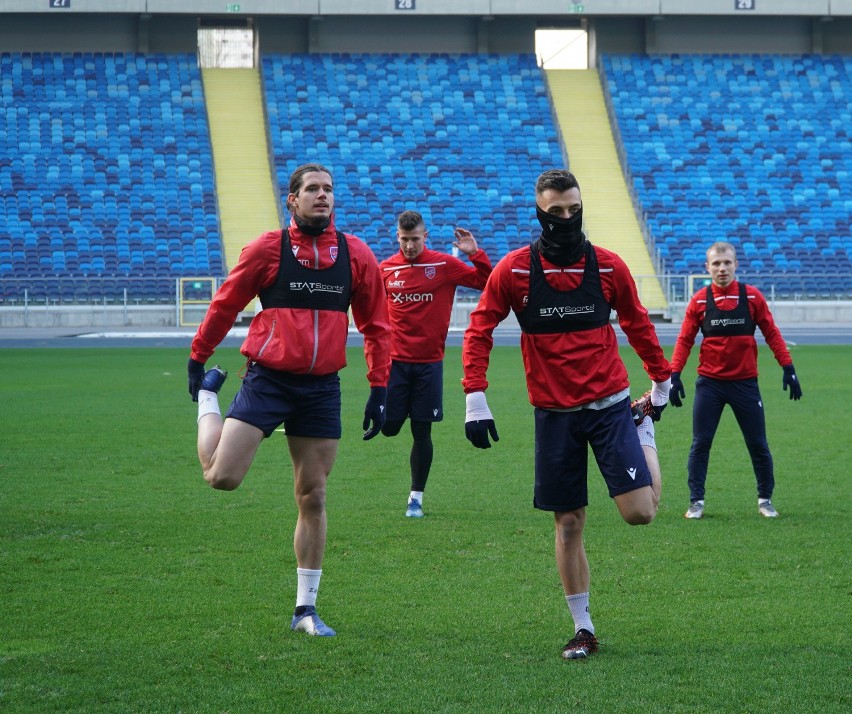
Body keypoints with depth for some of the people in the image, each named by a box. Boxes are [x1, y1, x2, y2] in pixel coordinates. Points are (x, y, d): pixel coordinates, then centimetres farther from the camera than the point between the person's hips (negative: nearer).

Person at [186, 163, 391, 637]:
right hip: (268, 379, -3)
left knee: (313, 498, 6)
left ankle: (306, 609, 17)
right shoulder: (268, 249, -4)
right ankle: (209, 396, 19)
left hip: (322, 389, 3)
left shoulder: (357, 256, 4)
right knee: (222, 477, -13)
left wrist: (379, 389, 5)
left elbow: (376, 325, 11)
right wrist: (197, 360, 12)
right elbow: (226, 305, 7)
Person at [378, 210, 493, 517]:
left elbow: (487, 283, -2)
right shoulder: (385, 269, 2)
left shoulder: (444, 265, -2)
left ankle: (416, 497, 11)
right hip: (395, 361, 1)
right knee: (388, 427, -3)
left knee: (422, 432, 2)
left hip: (429, 362, -1)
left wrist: (475, 254, -14)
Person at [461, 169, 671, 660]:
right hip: (554, 413, 0)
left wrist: (661, 381, 20)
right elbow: (479, 330, 1)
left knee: (640, 512, -9)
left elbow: (638, 324, 13)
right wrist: (475, 398, -7)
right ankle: (584, 630, 16)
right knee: (568, 524, 3)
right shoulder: (514, 269, -4)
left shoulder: (608, 266, -1)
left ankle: (647, 436, 26)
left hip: (609, 403, 0)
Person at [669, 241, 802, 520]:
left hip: (745, 382, 0)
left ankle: (765, 499, 19)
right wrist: (674, 375, -8)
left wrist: (788, 368, -3)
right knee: (700, 444, -1)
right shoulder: (699, 301, -1)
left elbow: (772, 334, 2)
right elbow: (685, 340, 1)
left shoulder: (752, 296, -1)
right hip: (709, 383, 0)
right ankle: (696, 502, 8)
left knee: (758, 444, 5)